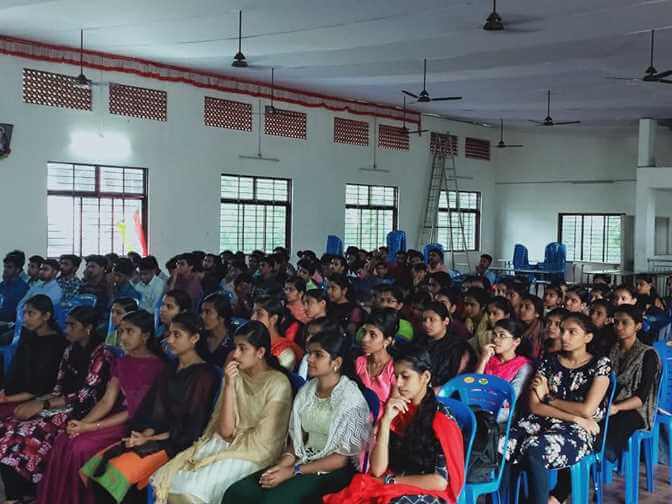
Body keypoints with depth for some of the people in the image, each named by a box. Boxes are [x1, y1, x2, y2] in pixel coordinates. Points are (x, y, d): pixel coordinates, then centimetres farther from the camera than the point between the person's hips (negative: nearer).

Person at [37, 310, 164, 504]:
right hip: (117, 418, 7)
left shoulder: (156, 366, -11)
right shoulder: (121, 363, 13)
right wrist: (82, 422, -12)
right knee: (63, 442, -12)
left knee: (81, 447, -22)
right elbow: (107, 401, 7)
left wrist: (92, 427, -16)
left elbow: (139, 411, -14)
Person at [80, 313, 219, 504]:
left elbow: (193, 427, -10)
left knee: (117, 474, -25)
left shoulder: (205, 375, -8)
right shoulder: (170, 369, 17)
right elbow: (152, 408, 15)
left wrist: (151, 439, -11)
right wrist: (146, 433, -5)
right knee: (96, 466, -13)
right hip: (153, 438, 7)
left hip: (177, 445, -7)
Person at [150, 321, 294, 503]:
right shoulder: (236, 376, 5)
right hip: (226, 446, 6)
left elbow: (263, 440, -11)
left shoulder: (278, 383, -11)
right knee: (165, 480, -14)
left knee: (191, 489, -24)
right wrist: (229, 386, -12)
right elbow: (225, 432, -4)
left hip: (254, 454, -5)